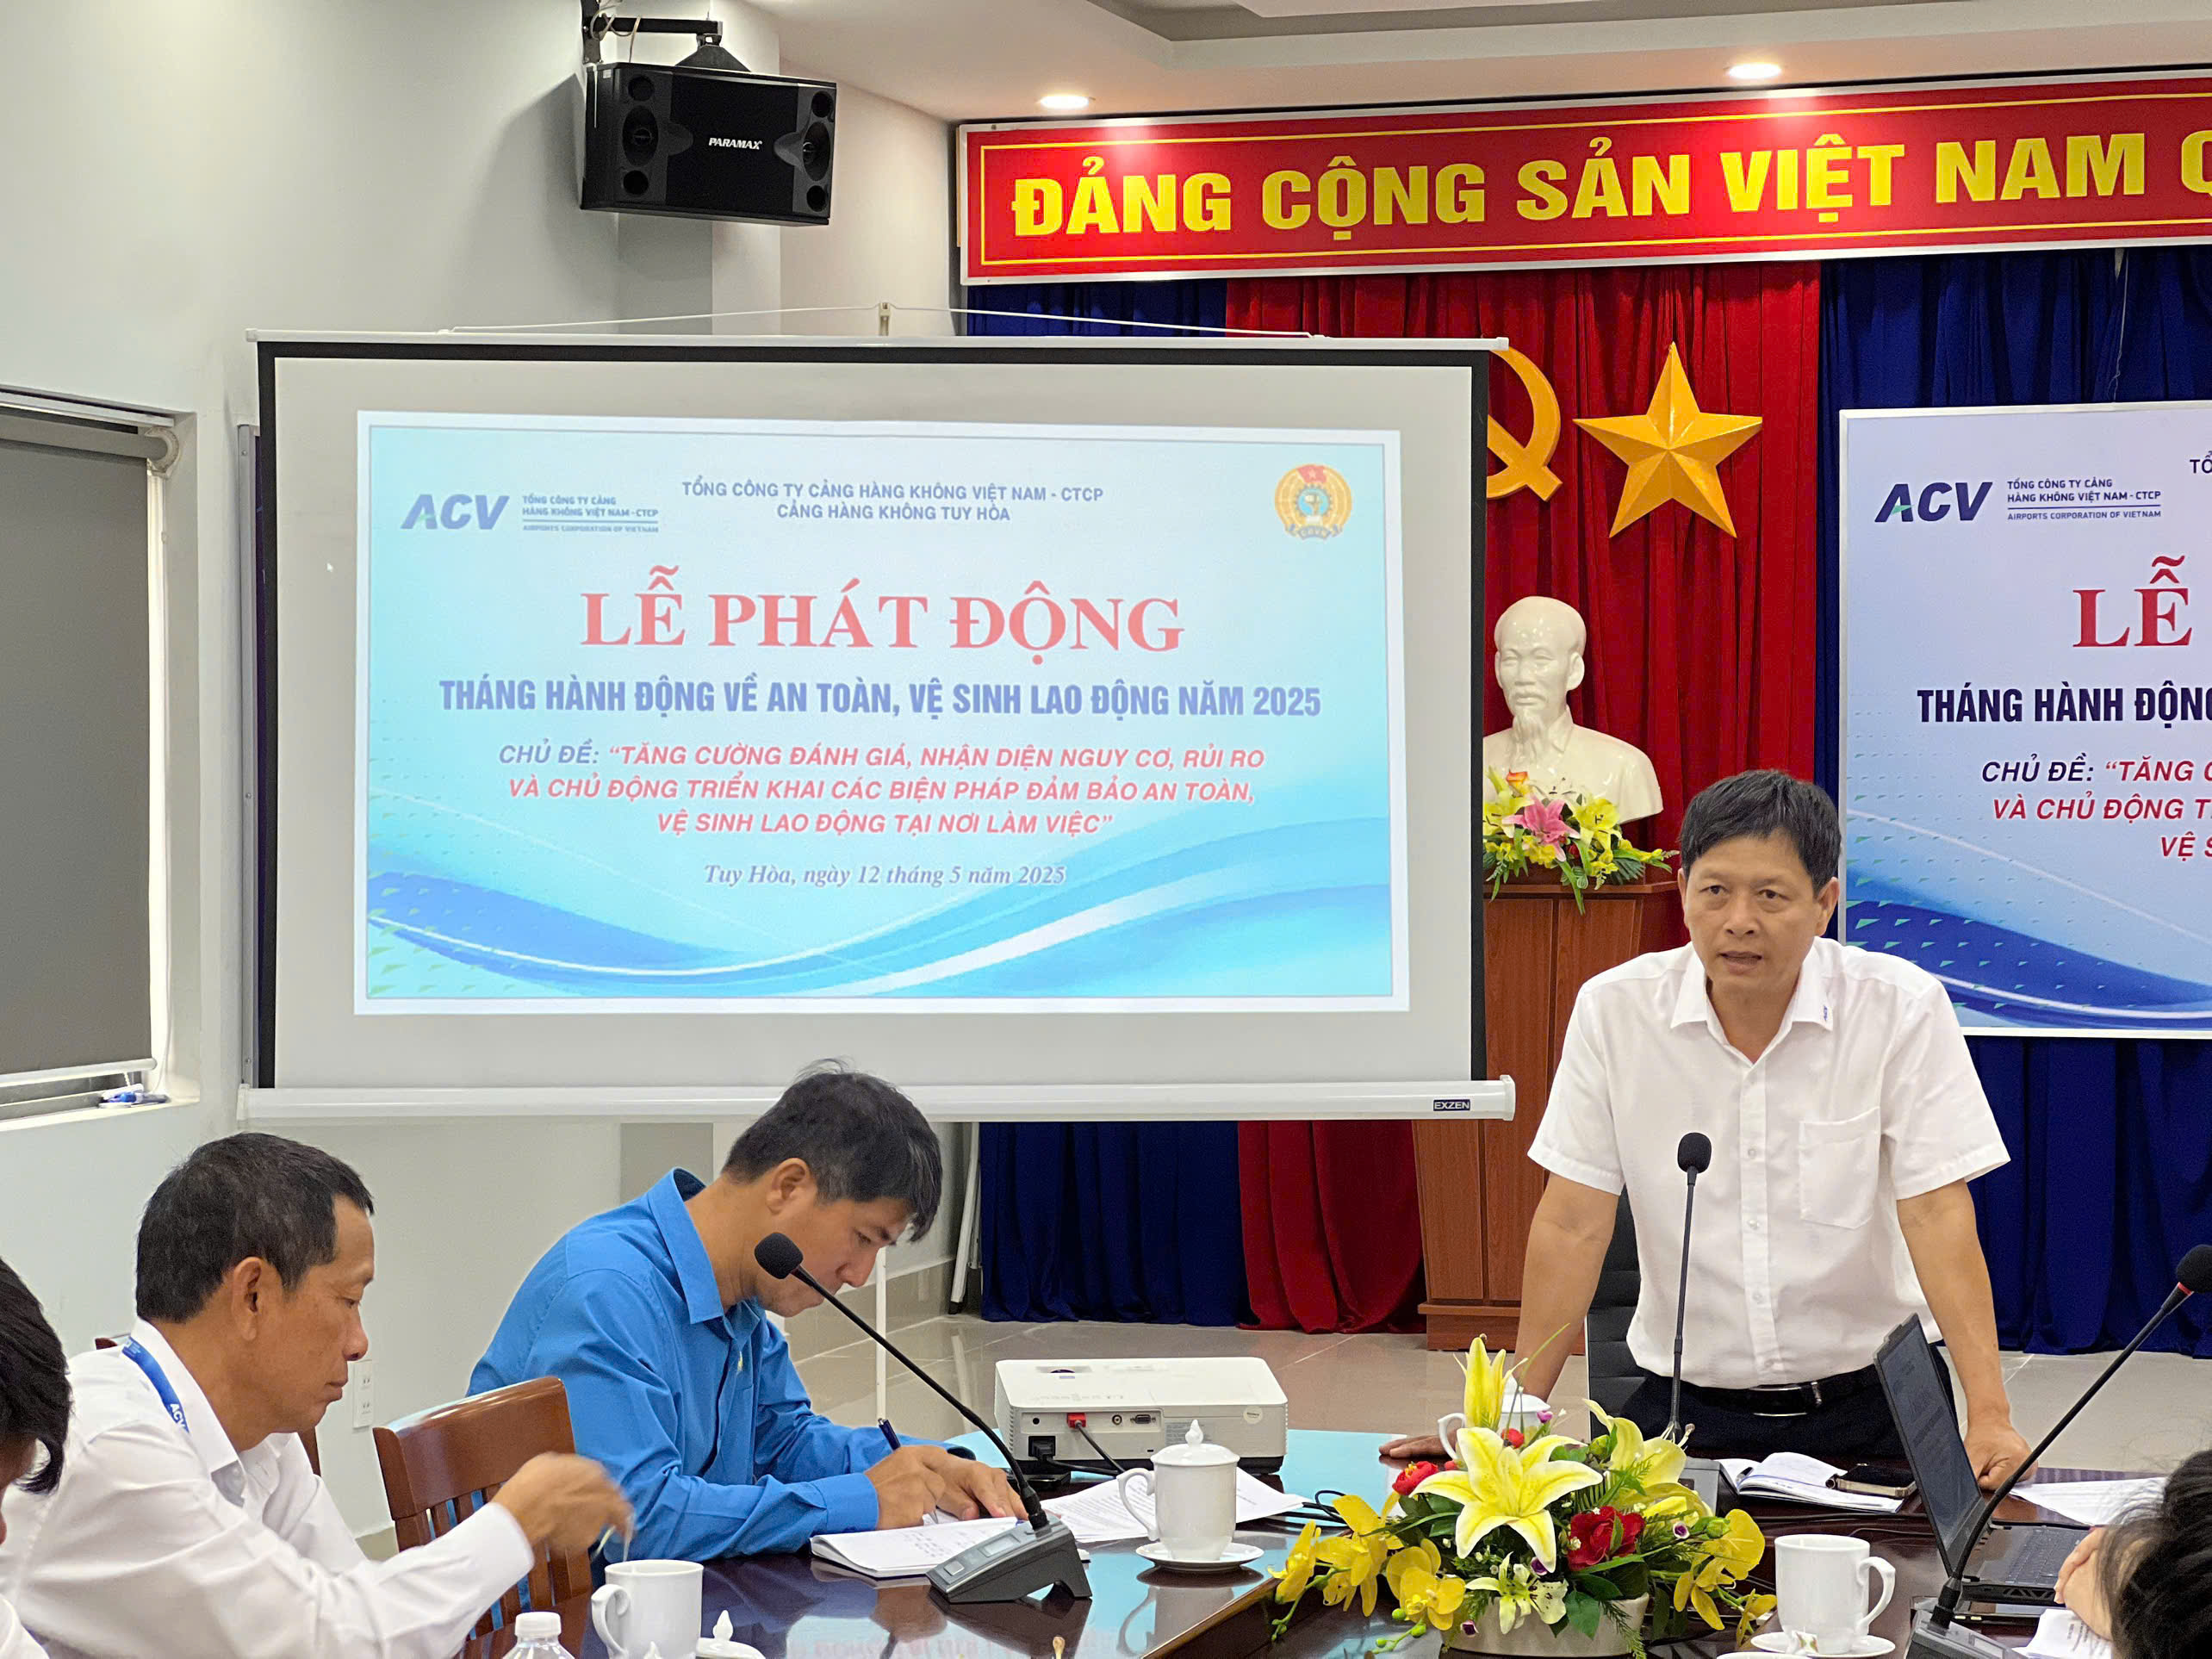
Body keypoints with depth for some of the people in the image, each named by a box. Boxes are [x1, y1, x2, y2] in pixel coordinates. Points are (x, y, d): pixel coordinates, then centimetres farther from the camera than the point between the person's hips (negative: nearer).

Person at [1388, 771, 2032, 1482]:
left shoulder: (1902, 1008, -5)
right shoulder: (1614, 1009, -2)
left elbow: (1937, 1213, -9)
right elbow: (1573, 1226, 0)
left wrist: (1989, 1415, -18)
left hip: (1867, 1402, -1)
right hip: (1687, 1408, 1)